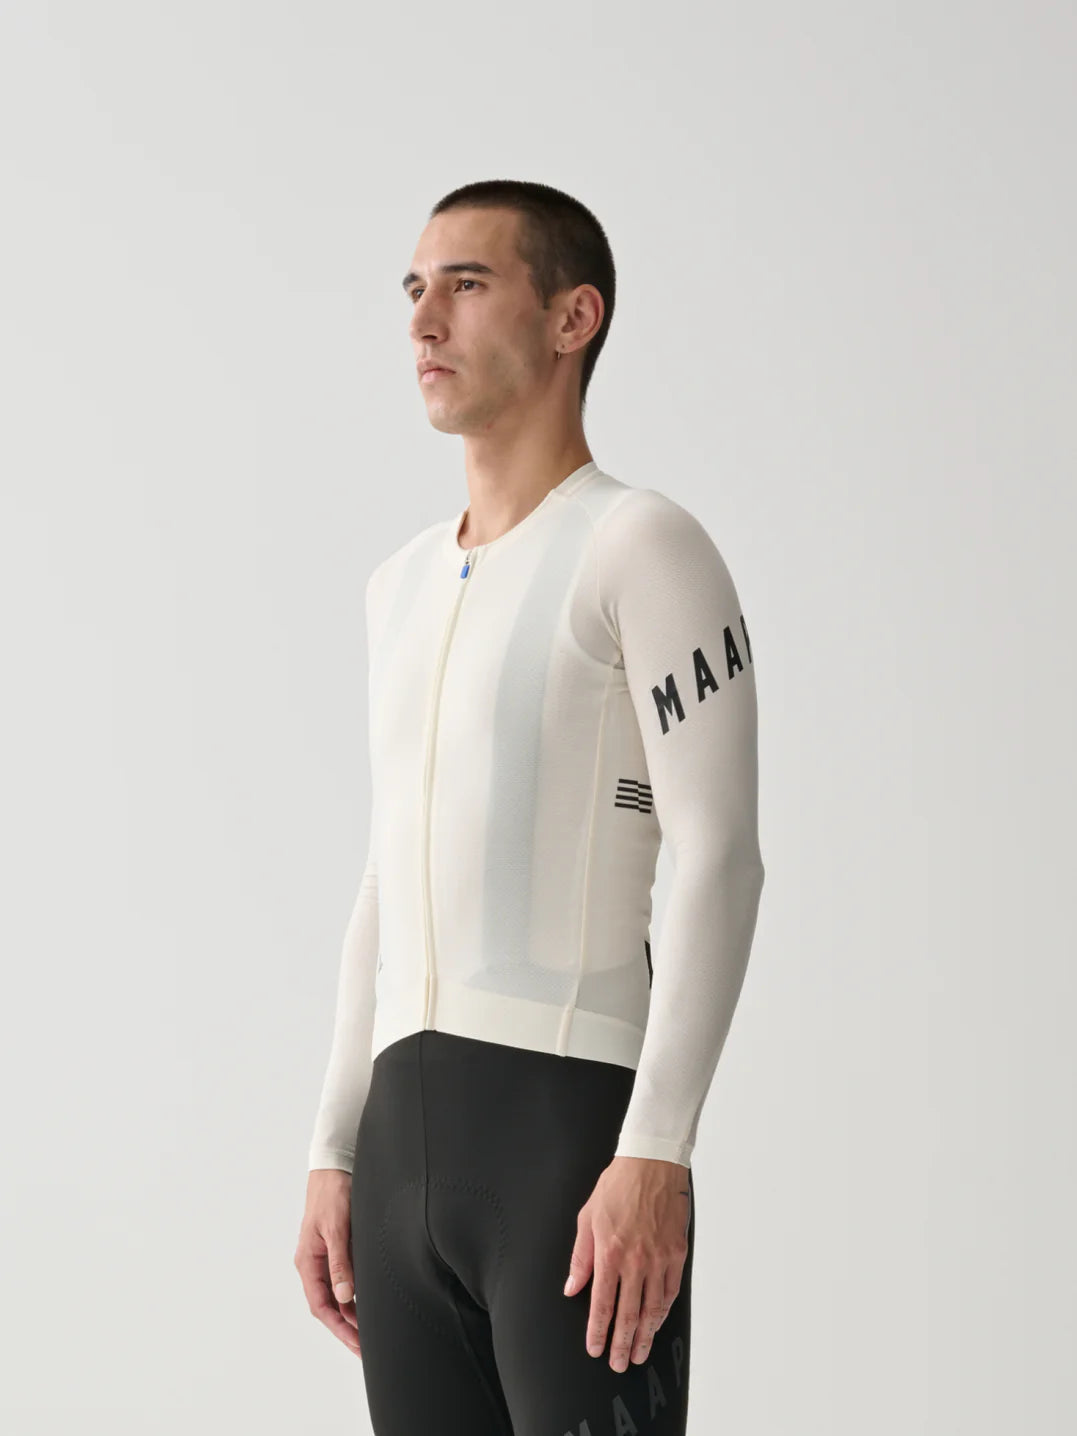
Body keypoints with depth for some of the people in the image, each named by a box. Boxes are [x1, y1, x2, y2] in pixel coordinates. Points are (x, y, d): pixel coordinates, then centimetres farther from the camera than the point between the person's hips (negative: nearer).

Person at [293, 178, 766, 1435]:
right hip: (406, 1132, 8)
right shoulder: (404, 584, 20)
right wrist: (334, 1154, 16)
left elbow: (719, 861, -12)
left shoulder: (641, 547, -4)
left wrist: (656, 1153, -20)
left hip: (574, 1118, -7)